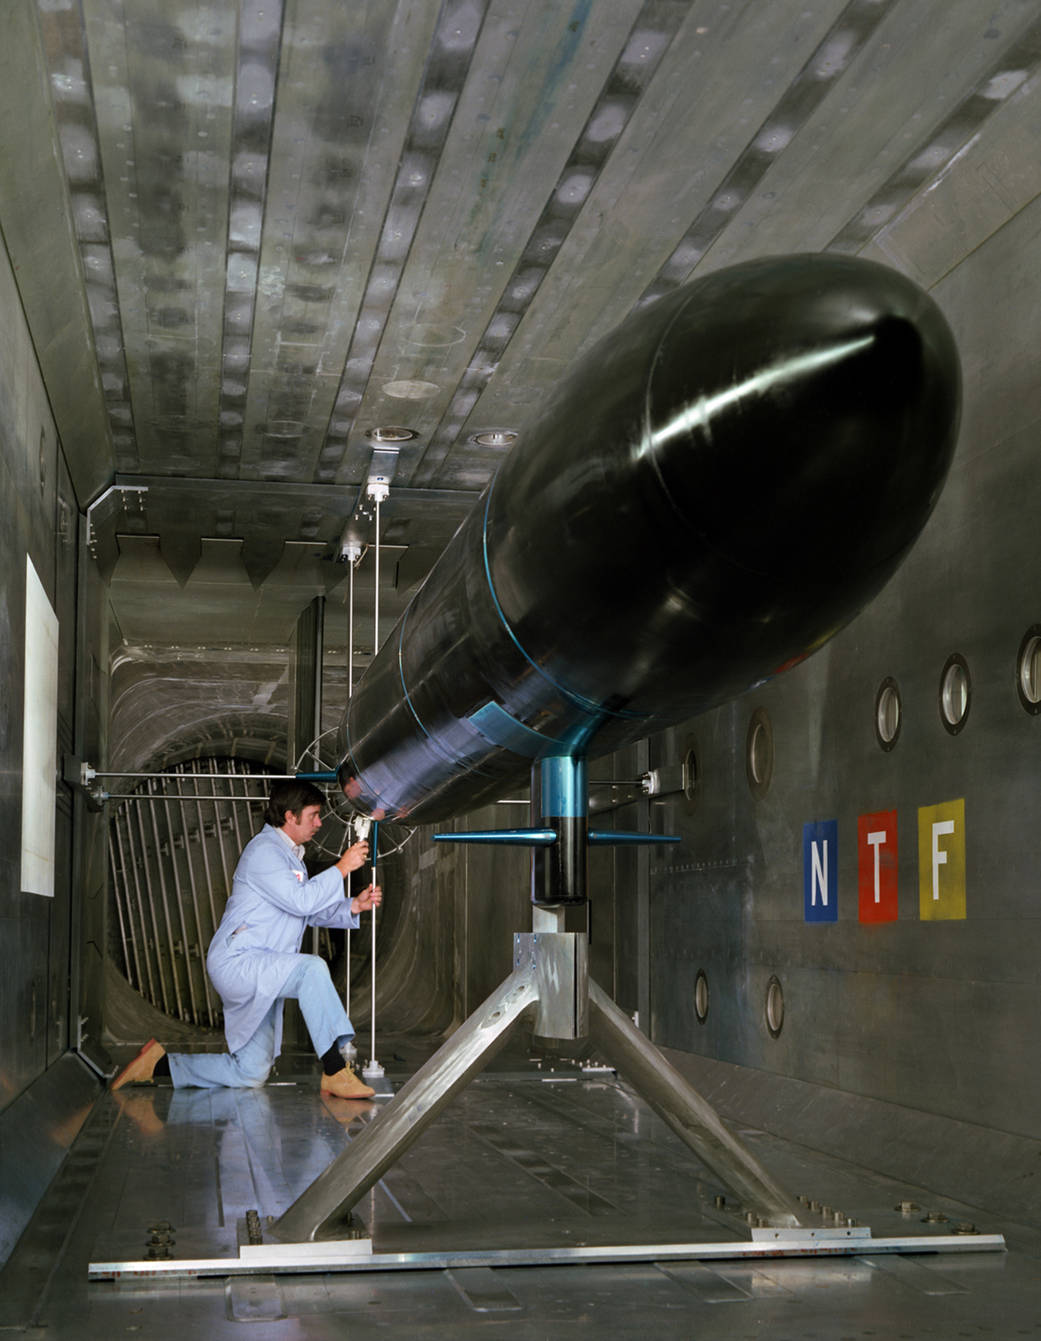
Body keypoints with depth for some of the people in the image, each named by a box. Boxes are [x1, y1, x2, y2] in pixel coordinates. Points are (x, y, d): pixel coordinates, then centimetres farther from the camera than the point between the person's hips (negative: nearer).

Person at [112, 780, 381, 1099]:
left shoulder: (289, 854, 21)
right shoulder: (263, 850, -10)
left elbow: (311, 913, 20)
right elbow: (300, 901, -22)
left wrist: (353, 906, 6)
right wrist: (341, 868, -16)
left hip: (260, 975, 10)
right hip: (236, 962, -10)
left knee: (250, 1073, 6)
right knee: (311, 968, -33)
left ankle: (160, 1064, 19)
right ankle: (335, 1072, -34)